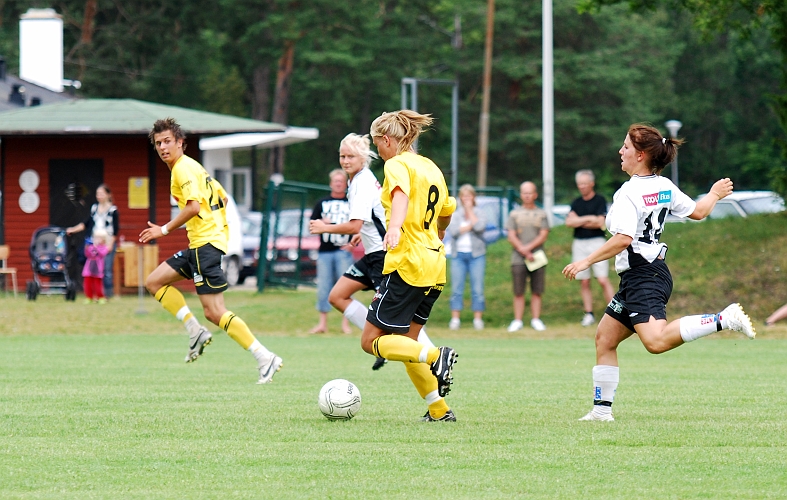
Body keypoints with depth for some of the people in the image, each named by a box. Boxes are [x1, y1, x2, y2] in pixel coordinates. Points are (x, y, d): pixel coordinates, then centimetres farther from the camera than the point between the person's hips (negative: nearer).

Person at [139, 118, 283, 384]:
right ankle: (196, 331, 7)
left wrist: (164, 230, -16)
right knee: (154, 281, 13)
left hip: (206, 243, -11)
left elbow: (194, 206, -23)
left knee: (215, 313, -13)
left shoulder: (183, 168, -11)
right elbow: (222, 197, 23)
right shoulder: (191, 167, 19)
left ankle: (265, 358, -14)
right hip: (199, 243, 11)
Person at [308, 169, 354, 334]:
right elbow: (311, 225, 13)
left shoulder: (352, 203, 7)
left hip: (344, 251, -2)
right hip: (325, 251, 2)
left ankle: (345, 323, 0)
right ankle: (322, 323, 6)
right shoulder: (322, 203, 14)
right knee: (323, 287, 1)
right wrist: (321, 223, -8)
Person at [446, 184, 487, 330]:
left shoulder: (479, 214, 7)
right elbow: (453, 231, -6)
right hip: (458, 254, 1)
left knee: (477, 288, -4)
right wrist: (469, 227, -8)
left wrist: (470, 210, -4)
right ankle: (455, 319, 0)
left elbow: (480, 227, -14)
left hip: (476, 254, -1)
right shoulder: (455, 215, 9)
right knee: (456, 289, -2)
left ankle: (478, 319, -1)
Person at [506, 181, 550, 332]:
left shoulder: (541, 214, 10)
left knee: (537, 291, 0)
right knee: (518, 292, -2)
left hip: (537, 258, 0)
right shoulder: (514, 214, 10)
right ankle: (517, 321, 1)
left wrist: (528, 247, -13)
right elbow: (511, 237, 3)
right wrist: (524, 252, -10)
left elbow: (543, 235, 0)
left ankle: (536, 320, 6)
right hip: (518, 259, 0)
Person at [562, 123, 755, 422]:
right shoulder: (664, 186, 10)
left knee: (656, 341, -26)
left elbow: (623, 239, -24)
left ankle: (724, 320, -26)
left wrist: (587, 262, -17)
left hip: (642, 276, -10)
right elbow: (697, 212, 20)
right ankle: (602, 409, 13)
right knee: (604, 339, 13)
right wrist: (715, 194, 41)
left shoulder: (629, 193, -14)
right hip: (654, 272, 10)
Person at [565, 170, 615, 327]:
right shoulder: (576, 203, 13)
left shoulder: (600, 200, -2)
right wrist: (588, 219, -9)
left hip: (597, 242, -5)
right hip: (579, 244, 5)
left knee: (603, 280, -11)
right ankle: (589, 314, 9)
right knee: (584, 283, 4)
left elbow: (600, 223, -11)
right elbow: (569, 222, 0)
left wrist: (578, 222, -3)